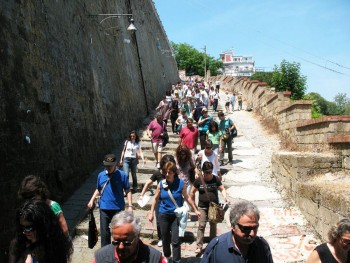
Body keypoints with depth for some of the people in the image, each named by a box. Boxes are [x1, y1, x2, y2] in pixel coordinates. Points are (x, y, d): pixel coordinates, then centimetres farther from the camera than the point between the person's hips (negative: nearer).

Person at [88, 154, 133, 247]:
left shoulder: (122, 175, -7)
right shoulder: (101, 175, 2)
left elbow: (127, 191, -4)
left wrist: (130, 206, -10)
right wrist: (92, 200, 2)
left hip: (118, 208, -2)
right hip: (104, 208, 2)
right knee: (104, 232, 5)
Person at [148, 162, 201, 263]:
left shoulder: (180, 183, -10)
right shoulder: (161, 184, -7)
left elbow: (187, 198, 1)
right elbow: (155, 199, 5)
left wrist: (195, 210, 6)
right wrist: (151, 213, 5)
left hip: (176, 215, -2)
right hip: (164, 215, 2)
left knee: (175, 241, -6)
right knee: (165, 239, 15)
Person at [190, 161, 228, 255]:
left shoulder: (216, 179, -3)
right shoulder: (198, 180, -7)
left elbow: (222, 189, 4)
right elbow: (192, 192, 2)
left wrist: (225, 197, -15)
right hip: (202, 207, -2)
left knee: (213, 225, 12)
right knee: (201, 225, -6)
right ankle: (199, 246, 0)